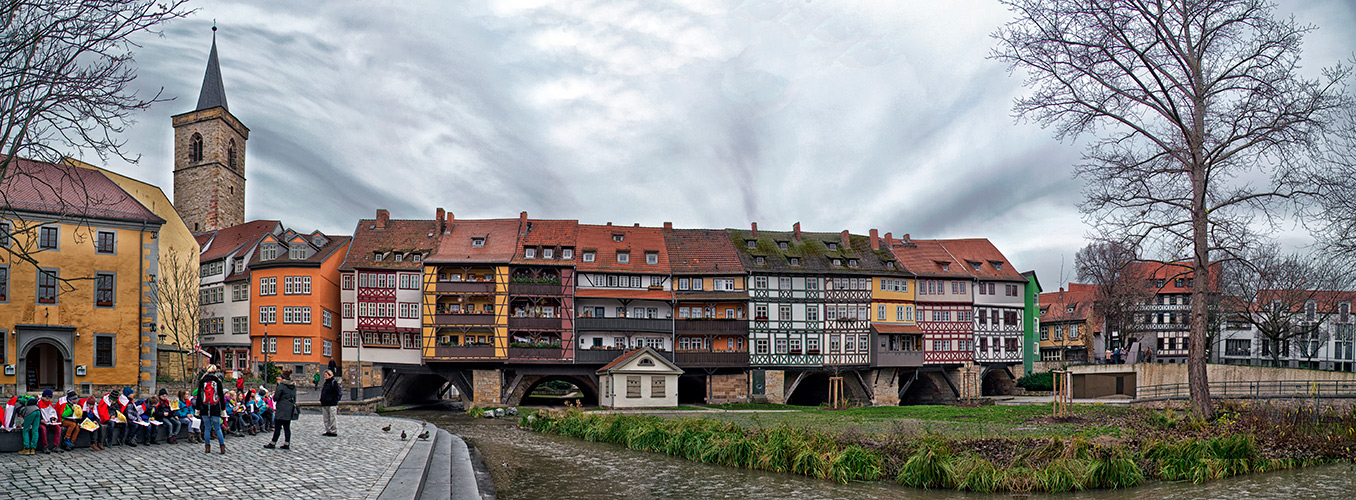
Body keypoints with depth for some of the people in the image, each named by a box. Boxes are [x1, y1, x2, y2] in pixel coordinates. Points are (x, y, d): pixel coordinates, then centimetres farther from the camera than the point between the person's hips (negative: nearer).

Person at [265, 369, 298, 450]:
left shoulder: (281, 386, -13)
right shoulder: (293, 386, 9)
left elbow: (275, 398, -10)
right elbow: (294, 398, 15)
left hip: (281, 410, -7)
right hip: (290, 410, 7)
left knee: (277, 427, 0)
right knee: (287, 427, 8)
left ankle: (273, 443, 6)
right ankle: (287, 444, 8)